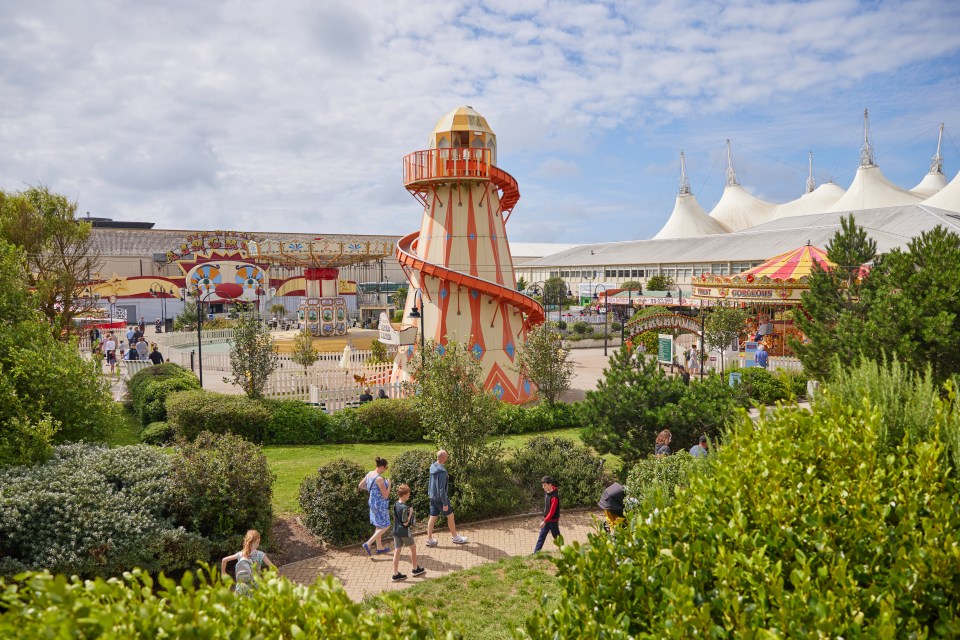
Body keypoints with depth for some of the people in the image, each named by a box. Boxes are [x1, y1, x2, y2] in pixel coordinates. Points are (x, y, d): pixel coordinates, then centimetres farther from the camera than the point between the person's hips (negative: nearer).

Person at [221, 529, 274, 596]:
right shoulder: (260, 555, -7)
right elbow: (272, 567, -11)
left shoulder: (241, 554, 3)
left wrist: (223, 572, 17)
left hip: (240, 587, 3)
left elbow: (224, 560, 6)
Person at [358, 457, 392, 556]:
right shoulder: (379, 479, -27)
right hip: (380, 504, -9)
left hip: (373, 502, 9)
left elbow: (361, 485, 12)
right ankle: (367, 544, 3)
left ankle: (379, 547, 32)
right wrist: (389, 485, -9)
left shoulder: (370, 474, -1)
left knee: (378, 526, 21)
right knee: (385, 526, 6)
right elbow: (385, 495, -23)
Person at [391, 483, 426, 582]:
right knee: (413, 547, 14)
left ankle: (395, 574, 11)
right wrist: (410, 513, -12)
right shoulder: (405, 508, -24)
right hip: (404, 532, -7)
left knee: (397, 551, 9)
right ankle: (415, 569, 27)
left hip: (396, 531, 7)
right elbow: (405, 523, -21)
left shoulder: (395, 504, 1)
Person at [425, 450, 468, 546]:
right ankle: (456, 538, 23)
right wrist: (445, 504, -20)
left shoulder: (433, 466, 0)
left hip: (432, 497, 8)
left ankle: (429, 540, 19)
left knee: (433, 517, 13)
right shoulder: (441, 471, -27)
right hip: (440, 498, -8)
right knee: (450, 516, 9)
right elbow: (441, 489, -26)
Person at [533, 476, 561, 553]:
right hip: (546, 519, 8)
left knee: (557, 537, 8)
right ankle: (536, 553, 16)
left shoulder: (554, 497, -27)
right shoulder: (546, 492, -2)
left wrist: (544, 521, -24)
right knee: (541, 536, 11)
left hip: (553, 520, -7)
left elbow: (552, 511, -26)